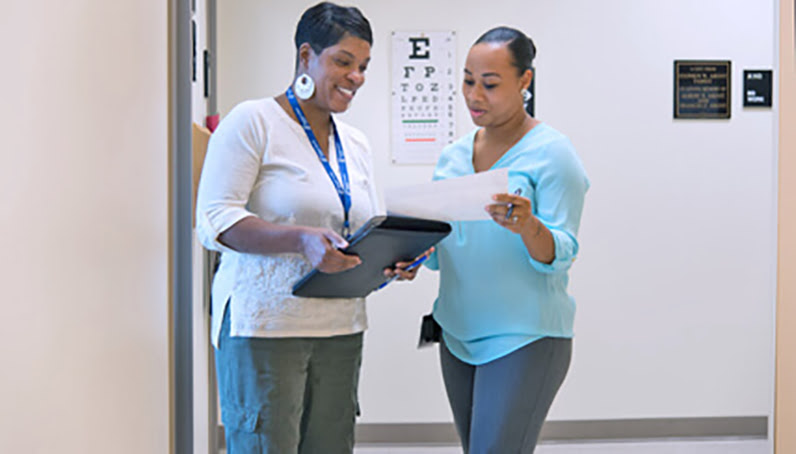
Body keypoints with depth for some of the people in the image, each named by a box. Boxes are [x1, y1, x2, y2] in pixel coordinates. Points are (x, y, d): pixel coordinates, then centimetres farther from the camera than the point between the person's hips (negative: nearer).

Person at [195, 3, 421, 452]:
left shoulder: (356, 145, 16)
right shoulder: (252, 122, -4)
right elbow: (214, 219, -12)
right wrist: (302, 239, -26)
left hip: (340, 329, 6)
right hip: (264, 325, -6)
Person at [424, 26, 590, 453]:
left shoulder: (552, 153, -8)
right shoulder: (452, 157, 11)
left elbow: (560, 256, -13)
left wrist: (528, 227, -33)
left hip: (525, 338, -6)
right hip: (457, 335, 6)